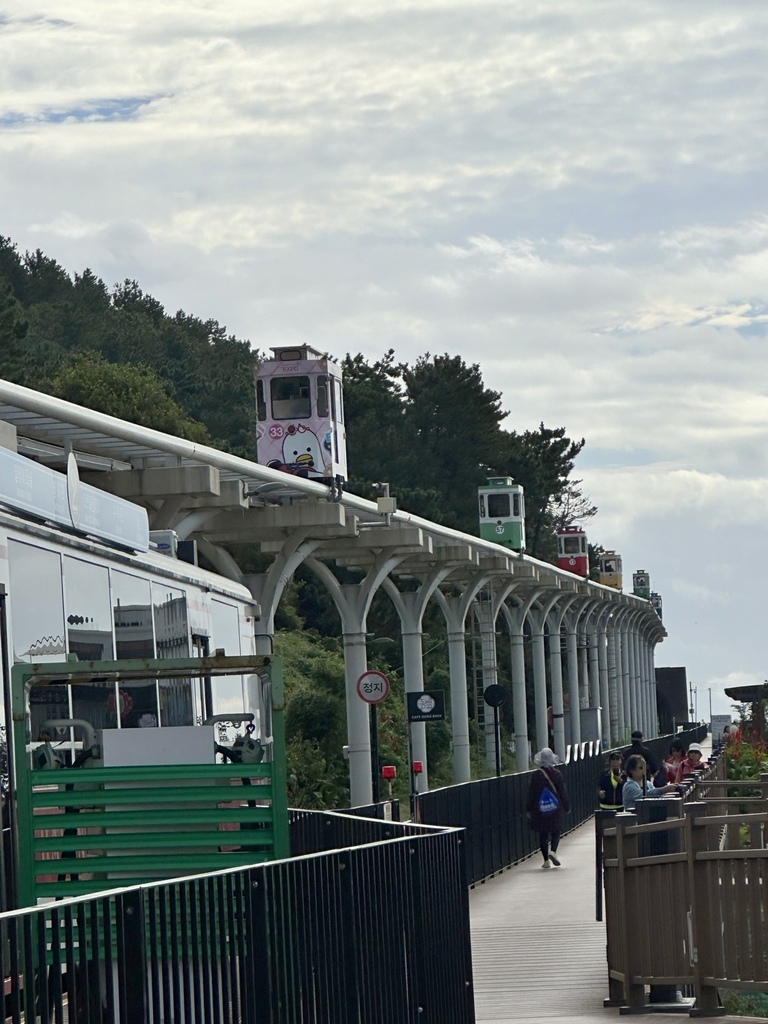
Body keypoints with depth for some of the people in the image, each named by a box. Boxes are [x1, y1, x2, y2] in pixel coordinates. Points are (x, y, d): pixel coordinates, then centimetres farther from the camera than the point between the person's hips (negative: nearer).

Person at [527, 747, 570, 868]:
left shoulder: (536, 775, -5)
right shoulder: (557, 774, -5)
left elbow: (531, 793, -1)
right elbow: (563, 792, 0)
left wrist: (529, 809, 7)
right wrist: (566, 807, 10)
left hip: (540, 810, 0)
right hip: (556, 808, 0)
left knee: (543, 833, 7)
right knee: (556, 831, 11)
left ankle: (546, 860, 5)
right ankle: (553, 850, -14)